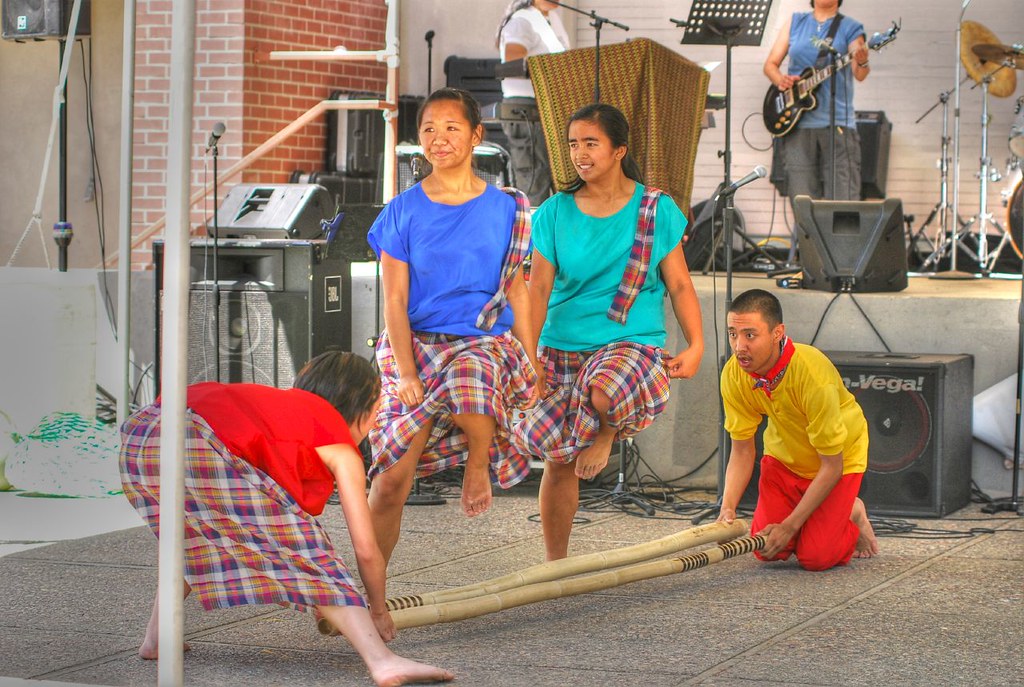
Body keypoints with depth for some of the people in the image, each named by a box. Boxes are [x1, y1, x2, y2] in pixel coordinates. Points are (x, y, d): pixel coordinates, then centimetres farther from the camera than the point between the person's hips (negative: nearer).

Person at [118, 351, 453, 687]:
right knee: (301, 546, -2)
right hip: (201, 451, -7)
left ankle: (156, 637, 35)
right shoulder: (340, 448, 17)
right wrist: (379, 612, 32)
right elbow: (366, 550, 13)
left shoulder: (279, 402, 37)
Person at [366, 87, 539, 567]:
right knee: (391, 481, -10)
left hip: (486, 341, 0)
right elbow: (395, 300, 0)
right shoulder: (402, 212, 3)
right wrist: (406, 372, -12)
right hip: (416, 344, 1)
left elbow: (516, 291, 11)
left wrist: (532, 365, 6)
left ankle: (479, 463, -5)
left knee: (469, 386, -38)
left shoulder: (505, 208, 6)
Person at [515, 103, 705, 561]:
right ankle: (555, 563, 20)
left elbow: (679, 285, 2)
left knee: (604, 391, -38)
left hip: (632, 341, -2)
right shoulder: (555, 212, 3)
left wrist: (696, 346, -10)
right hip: (562, 347, 3)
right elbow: (539, 288, -1)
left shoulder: (656, 209, 0)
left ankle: (606, 433, -1)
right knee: (558, 460, 3)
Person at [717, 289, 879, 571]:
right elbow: (742, 449, -12)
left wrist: (790, 526, -28)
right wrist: (728, 508, -28)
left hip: (839, 457, -4)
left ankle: (853, 515, 16)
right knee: (767, 551, -9)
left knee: (815, 558, -14)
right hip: (783, 455, 4)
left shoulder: (813, 375, -37)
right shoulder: (734, 374, -23)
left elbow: (831, 466, -28)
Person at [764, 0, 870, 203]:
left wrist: (862, 63, -32)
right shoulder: (795, 22, 14)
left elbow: (859, 75, -9)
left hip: (838, 124, -2)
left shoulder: (850, 28, 5)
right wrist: (780, 80, -6)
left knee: (843, 202, -9)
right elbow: (770, 64, 16)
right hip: (797, 125, 2)